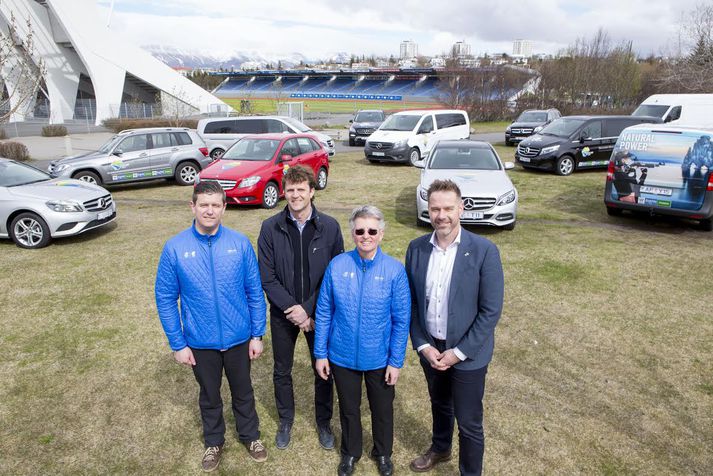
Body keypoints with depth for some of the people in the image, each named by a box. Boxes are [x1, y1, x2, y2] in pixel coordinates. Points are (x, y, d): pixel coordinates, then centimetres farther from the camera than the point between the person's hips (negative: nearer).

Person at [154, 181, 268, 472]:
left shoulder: (240, 244, -12)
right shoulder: (175, 248, -13)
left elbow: (255, 292, -5)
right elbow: (165, 299, -6)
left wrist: (257, 335, -3)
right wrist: (178, 344, -5)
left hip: (238, 338, 0)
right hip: (200, 342, 0)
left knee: (243, 391, 21)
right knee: (209, 395, 22)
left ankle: (250, 435, 46)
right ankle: (214, 441, 47)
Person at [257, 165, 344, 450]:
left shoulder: (329, 227, -10)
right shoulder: (270, 228, -9)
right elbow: (267, 277, -8)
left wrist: (308, 311, -14)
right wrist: (291, 308, -17)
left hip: (319, 314, 0)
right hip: (282, 314, 1)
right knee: (282, 371, 17)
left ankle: (324, 423, 37)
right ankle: (286, 421, 41)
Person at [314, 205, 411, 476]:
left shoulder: (395, 270, -15)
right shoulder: (337, 265, -12)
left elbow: (401, 320, -9)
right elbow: (324, 312, -5)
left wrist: (396, 361, -7)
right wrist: (320, 353, -2)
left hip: (379, 358, 0)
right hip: (342, 356, 1)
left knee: (382, 409, 20)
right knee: (349, 408, 22)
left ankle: (383, 453, 49)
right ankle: (350, 452, 49)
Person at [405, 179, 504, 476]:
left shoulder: (484, 251, -17)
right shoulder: (417, 248, -6)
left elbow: (491, 311, -15)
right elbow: (411, 301, 1)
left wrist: (458, 352, -15)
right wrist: (423, 345, -7)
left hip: (467, 354, -4)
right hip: (430, 348, 4)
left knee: (469, 423, 10)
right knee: (439, 404, 27)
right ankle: (440, 449, 53)